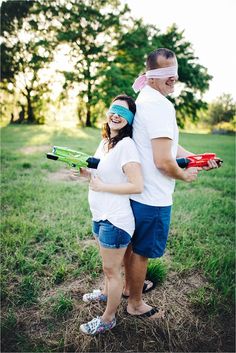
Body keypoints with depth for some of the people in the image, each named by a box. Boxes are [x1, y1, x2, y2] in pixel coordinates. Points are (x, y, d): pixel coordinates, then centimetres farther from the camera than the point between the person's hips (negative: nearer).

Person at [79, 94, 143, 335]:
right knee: (108, 264, 29)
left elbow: (137, 186, -24)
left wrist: (102, 187, -18)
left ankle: (107, 319, 31)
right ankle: (107, 293, 54)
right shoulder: (104, 142, 9)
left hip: (115, 220, -8)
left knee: (112, 269, 10)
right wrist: (84, 171, 0)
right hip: (100, 215, 8)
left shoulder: (126, 145, -19)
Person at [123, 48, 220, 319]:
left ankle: (130, 285, 49)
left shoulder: (144, 99, 10)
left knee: (133, 243, 25)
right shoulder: (160, 105, -22)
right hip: (152, 197, -10)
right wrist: (185, 175, -6)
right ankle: (135, 304, 33)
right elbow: (163, 162, -26)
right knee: (142, 251, 10)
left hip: (135, 190, 10)